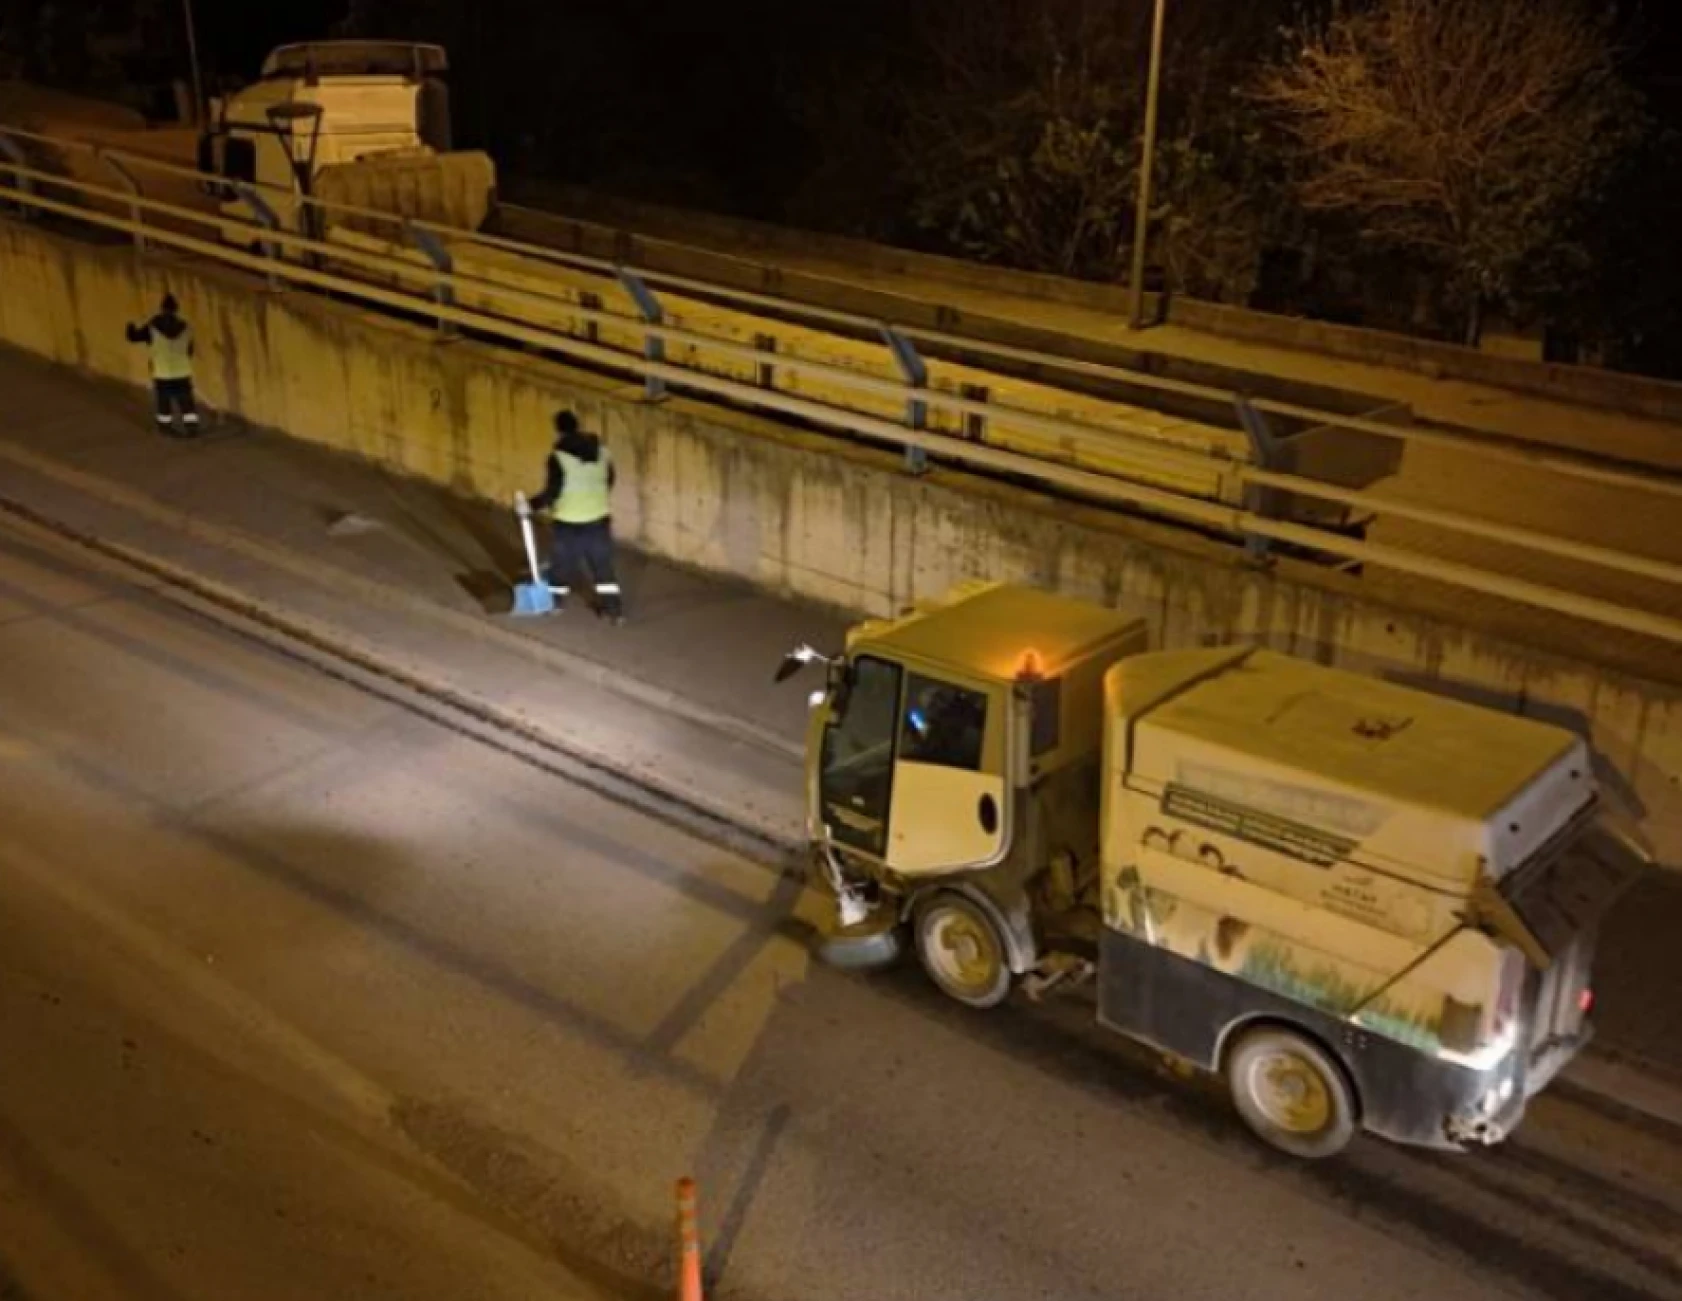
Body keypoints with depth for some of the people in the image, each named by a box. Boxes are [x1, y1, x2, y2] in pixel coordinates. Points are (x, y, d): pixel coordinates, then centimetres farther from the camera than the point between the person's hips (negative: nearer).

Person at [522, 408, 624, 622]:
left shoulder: (559, 457, -19)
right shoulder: (601, 450, -1)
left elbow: (552, 491, -19)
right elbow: (610, 479, 13)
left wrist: (531, 505, -8)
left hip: (569, 521, -4)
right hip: (599, 517, 4)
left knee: (562, 562, 15)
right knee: (602, 564, 11)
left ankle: (555, 602, 31)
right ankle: (614, 608, 10)